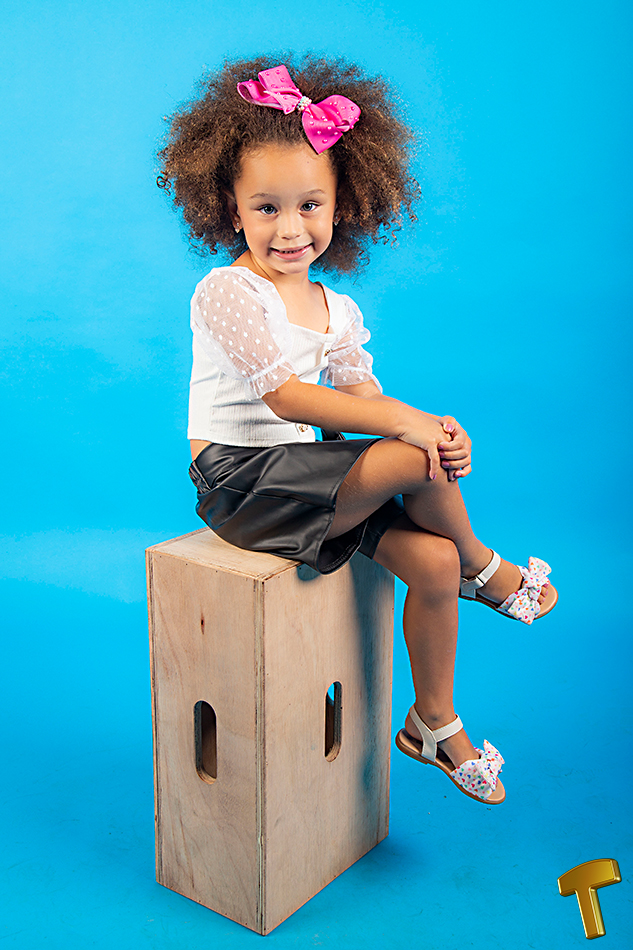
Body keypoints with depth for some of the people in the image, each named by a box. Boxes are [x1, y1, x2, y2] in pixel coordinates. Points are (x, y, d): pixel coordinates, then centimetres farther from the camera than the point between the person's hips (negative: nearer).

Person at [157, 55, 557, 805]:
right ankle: (486, 570, 6)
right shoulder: (226, 293, -13)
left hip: (306, 473, 7)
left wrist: (431, 430, -20)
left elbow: (363, 400, 2)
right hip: (241, 479, -7)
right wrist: (404, 421, -26)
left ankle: (435, 725, 12)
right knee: (412, 461, -24)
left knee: (432, 560, -9)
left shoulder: (336, 310, 9)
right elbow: (287, 398, -22)